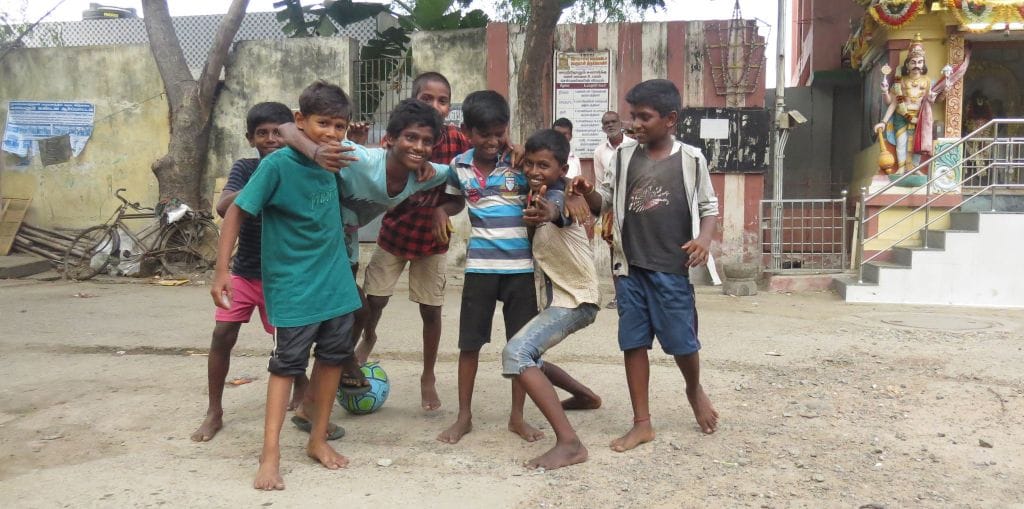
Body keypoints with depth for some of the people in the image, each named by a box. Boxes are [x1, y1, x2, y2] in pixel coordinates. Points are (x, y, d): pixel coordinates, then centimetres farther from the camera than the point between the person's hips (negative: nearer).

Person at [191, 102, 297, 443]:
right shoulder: (245, 168, -8)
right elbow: (223, 208, -23)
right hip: (244, 271, 1)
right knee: (222, 334, -6)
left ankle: (302, 384, 37)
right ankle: (214, 411, 8)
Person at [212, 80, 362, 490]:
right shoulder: (277, 164, -16)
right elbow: (236, 211, -13)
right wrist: (221, 272, -16)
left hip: (336, 282, 6)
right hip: (293, 286, -5)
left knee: (334, 356, 11)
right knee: (287, 363, -1)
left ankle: (318, 439, 26)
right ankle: (270, 454, 8)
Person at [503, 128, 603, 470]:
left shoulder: (559, 195, -22)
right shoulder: (536, 195, 6)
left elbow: (558, 211, -47)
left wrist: (547, 212, -68)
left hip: (576, 298, -10)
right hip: (559, 295, 10)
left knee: (516, 353, -25)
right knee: (527, 353, 23)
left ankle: (569, 443, -26)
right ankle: (585, 396, 43)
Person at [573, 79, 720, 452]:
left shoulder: (691, 159, -1)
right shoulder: (624, 158, 5)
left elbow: (709, 206, 5)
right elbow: (605, 200, 10)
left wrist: (704, 238, -13)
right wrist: (587, 193, -12)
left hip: (672, 270, -2)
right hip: (630, 268, 3)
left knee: (682, 341, 5)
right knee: (633, 343, 6)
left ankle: (695, 390, 39)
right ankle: (642, 423, 17)